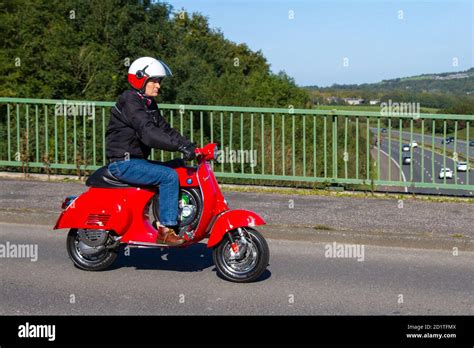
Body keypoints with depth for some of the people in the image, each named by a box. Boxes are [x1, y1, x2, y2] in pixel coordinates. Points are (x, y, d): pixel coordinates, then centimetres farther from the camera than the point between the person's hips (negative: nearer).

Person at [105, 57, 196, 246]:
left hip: (138, 160, 10)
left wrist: (190, 146, -2)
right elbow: (148, 133, -29)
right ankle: (165, 230, -20)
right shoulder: (129, 101, -15)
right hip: (124, 163, -10)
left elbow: (164, 129, 12)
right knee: (169, 176, -24)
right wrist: (181, 146, -35)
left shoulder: (148, 103, 16)